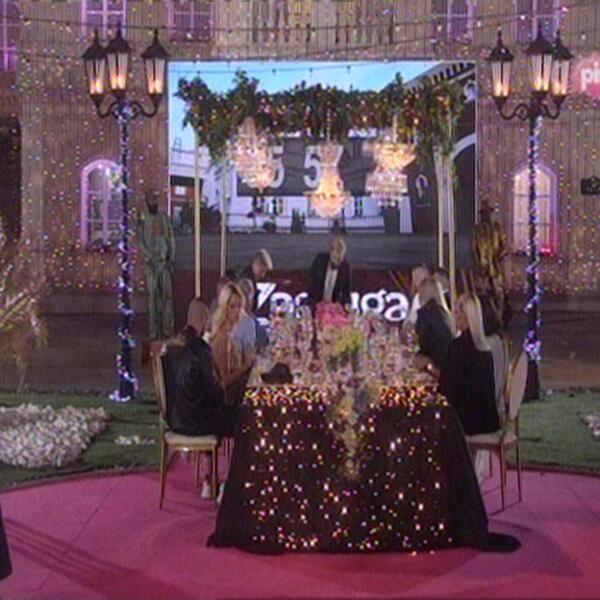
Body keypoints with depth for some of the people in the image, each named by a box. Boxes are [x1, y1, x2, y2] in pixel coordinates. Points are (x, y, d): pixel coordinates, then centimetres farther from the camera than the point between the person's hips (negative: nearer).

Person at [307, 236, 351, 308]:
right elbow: (311, 281, -3)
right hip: (316, 303, 0)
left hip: (333, 304, 0)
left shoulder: (345, 266, -8)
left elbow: (346, 288, 1)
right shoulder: (320, 259, -10)